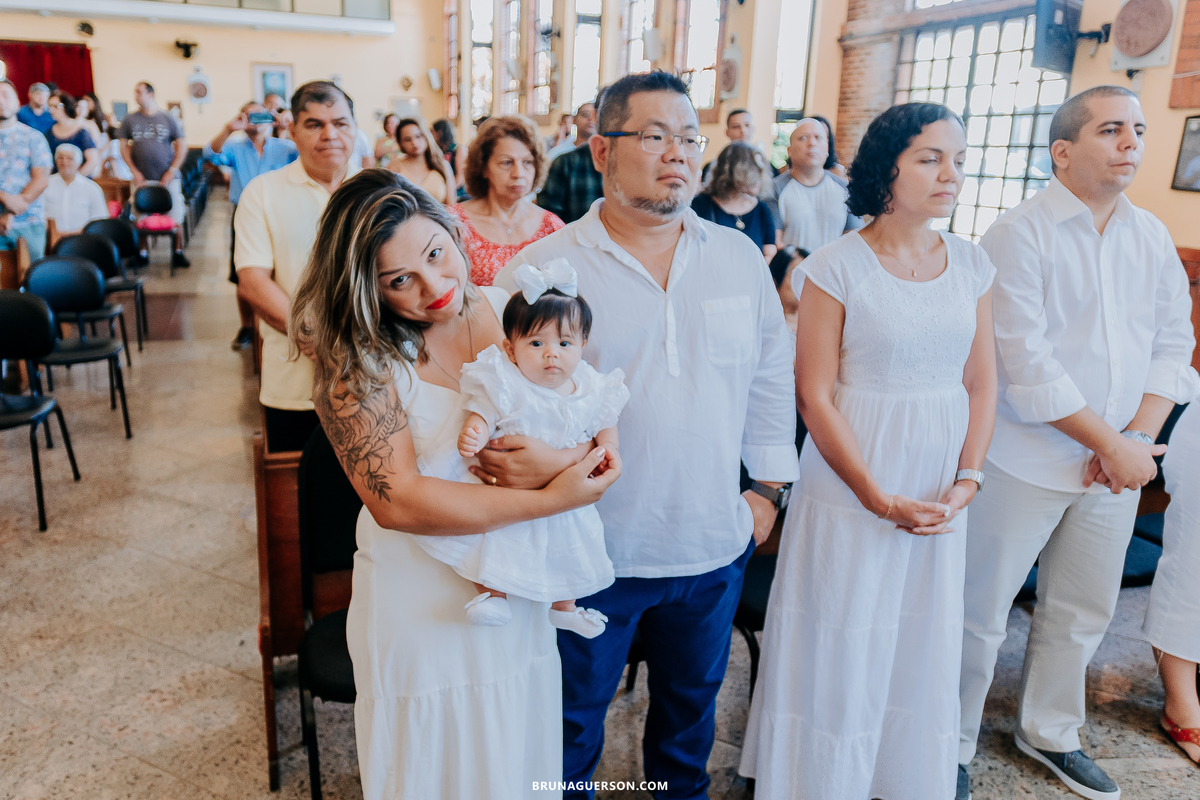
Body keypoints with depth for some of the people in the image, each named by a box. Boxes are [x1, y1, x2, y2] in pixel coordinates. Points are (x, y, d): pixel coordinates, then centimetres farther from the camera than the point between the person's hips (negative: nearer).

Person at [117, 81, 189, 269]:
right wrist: (134, 171, -2)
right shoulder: (130, 119, 6)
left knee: (176, 218, -2)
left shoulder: (168, 119, 3)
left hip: (168, 178, -1)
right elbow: (124, 146, 8)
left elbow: (182, 145, 4)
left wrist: (172, 171, -5)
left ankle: (178, 254, 9)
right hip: (142, 178, 1)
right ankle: (142, 253, 13)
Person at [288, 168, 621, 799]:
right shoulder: (357, 359, -16)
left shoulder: (508, 309, -4)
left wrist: (553, 455, -26)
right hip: (423, 604, -4)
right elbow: (397, 501, -24)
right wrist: (547, 500, -26)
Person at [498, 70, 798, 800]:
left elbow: (772, 377, 9)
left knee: (693, 699, 26)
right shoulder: (541, 267, -9)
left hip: (715, 544, 4)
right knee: (574, 712, 17)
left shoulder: (741, 258, 3)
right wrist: (502, 450, -25)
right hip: (591, 546, -3)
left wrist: (771, 486, 7)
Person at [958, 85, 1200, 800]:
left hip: (1119, 464, 7)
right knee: (982, 612, 4)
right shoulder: (1019, 234, -11)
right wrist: (1113, 445, -15)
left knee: (1084, 611, 18)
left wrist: (1139, 438, -7)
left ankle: (1050, 733, 40)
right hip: (1027, 464, -6)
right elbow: (1026, 363, -18)